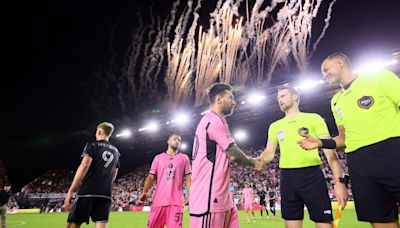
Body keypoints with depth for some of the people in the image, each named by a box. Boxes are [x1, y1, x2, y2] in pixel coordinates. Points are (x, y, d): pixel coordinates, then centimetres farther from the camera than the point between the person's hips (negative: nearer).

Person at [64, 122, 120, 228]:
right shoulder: (116, 151, 18)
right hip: (106, 195, 4)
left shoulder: (92, 145, 3)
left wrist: (70, 191, -13)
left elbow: (84, 166, -12)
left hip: (87, 192, -4)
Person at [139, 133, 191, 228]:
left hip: (176, 201, -1)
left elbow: (187, 177, 7)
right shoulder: (158, 157, 14)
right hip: (159, 200, 2)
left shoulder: (184, 158, 11)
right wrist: (144, 192, -2)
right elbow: (151, 176, 11)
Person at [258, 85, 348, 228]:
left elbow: (329, 151, -1)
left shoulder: (314, 118, 4)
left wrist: (339, 181, -10)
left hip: (312, 175, -3)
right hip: (287, 178, 4)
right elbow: (269, 153, 13)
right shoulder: (275, 126, 15)